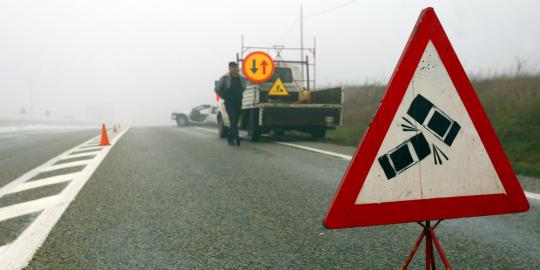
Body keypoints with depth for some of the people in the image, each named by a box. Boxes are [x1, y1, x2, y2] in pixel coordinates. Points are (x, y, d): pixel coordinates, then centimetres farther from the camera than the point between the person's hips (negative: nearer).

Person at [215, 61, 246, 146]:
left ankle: (230, 138, 21)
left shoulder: (241, 78, 10)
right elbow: (218, 89, 0)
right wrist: (225, 97, -1)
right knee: (233, 120, -17)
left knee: (235, 121, 8)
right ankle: (236, 137, -24)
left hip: (238, 103, 5)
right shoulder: (225, 78, -5)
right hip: (229, 103, -5)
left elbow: (243, 88, 29)